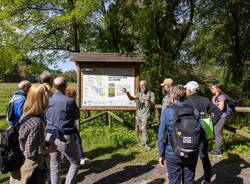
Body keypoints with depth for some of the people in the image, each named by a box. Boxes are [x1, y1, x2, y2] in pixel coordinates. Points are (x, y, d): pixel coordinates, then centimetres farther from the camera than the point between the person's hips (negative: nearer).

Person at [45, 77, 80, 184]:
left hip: (50, 137, 5)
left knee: (54, 165, 18)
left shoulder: (48, 100, 0)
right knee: (75, 163, 14)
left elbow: (45, 117, 10)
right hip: (65, 138, -5)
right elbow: (77, 116, -2)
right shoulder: (69, 101, -17)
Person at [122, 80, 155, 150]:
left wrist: (149, 101, -29)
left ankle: (146, 145, -6)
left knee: (143, 129, -14)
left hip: (145, 115, -5)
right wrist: (127, 93, -23)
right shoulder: (139, 93, 10)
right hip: (138, 115, 5)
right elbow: (132, 98, -4)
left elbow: (153, 105, -8)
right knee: (140, 130, 12)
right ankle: (142, 143, 26)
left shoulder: (151, 93, -3)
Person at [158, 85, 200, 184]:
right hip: (191, 154, 3)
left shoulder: (167, 111, -9)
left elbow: (162, 135, -8)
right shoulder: (194, 111, -1)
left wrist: (161, 154, 2)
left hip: (173, 154, -2)